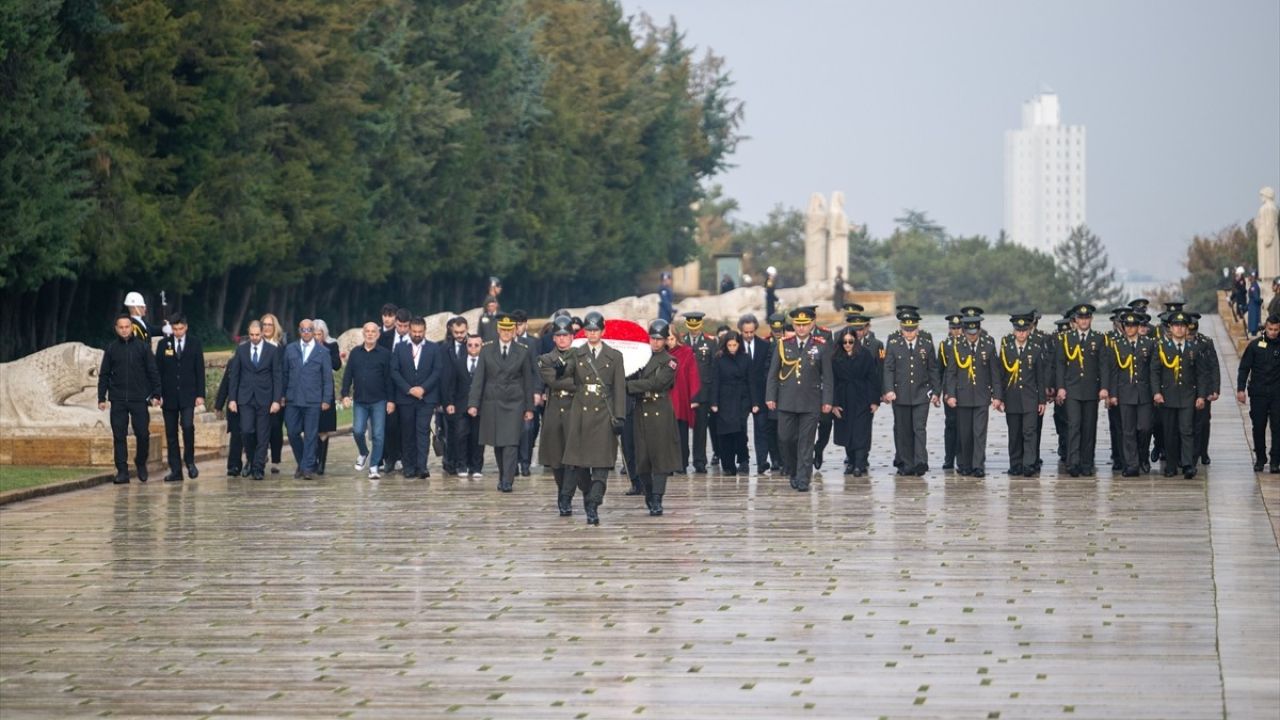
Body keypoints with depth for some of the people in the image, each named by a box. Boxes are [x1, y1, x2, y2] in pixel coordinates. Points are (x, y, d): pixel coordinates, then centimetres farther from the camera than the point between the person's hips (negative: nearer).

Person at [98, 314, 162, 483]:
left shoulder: (143, 347, 4)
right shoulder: (111, 349, 8)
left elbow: (153, 372, 4)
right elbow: (104, 375, 10)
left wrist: (155, 394, -2)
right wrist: (101, 398, 3)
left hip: (139, 399, -1)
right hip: (118, 401, 1)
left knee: (143, 434, -4)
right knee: (119, 436, -1)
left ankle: (140, 462, 20)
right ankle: (122, 471, 3)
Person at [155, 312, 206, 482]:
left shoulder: (195, 343, 4)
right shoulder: (163, 344, 5)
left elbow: (200, 370, 4)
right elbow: (157, 371, 5)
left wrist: (200, 395, -3)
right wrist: (158, 394, -3)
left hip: (188, 395, -1)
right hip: (169, 395, 2)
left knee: (188, 426, -19)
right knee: (171, 433, 2)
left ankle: (189, 460, 2)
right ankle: (175, 470, 6)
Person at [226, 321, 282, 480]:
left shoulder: (273, 350, 1)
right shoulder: (241, 350, 6)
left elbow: (277, 377, 0)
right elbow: (234, 375, 8)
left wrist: (276, 400, -7)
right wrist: (232, 398, 1)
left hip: (264, 398, -1)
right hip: (246, 398, 1)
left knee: (262, 435, -1)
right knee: (246, 430, -9)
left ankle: (258, 468, 4)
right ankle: (251, 460, 14)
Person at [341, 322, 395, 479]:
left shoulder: (385, 354, 0)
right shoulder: (355, 353, 7)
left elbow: (389, 378, -1)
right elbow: (348, 375, 8)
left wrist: (391, 400, -6)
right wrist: (345, 394, -1)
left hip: (379, 401, -2)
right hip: (360, 401, 2)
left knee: (378, 435, -2)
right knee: (357, 431, -7)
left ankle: (374, 467, 7)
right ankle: (363, 453, 23)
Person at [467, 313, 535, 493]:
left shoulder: (522, 352, 4)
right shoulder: (487, 351, 4)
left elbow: (528, 381, 6)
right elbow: (478, 379, 1)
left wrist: (529, 408, 4)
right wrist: (473, 403, -7)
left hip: (514, 403, -1)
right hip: (492, 403, 1)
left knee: (511, 443, -11)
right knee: (498, 444, 6)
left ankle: (507, 482, -13)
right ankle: (502, 477, 20)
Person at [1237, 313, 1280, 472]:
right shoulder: (1255, 345, 2)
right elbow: (1244, 368, 4)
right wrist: (1241, 389, -4)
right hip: (1258, 393, 0)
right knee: (1258, 427, 5)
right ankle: (1260, 459, 17)